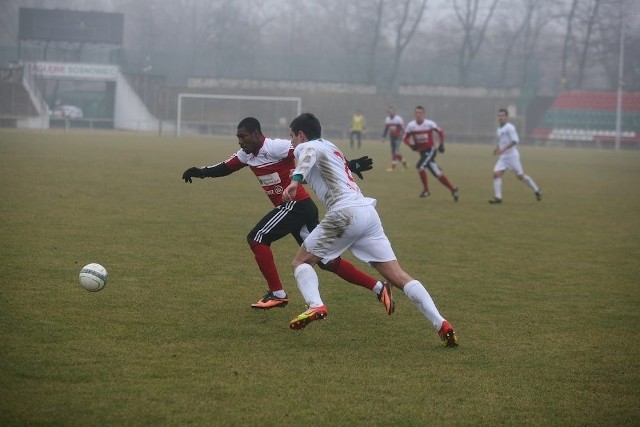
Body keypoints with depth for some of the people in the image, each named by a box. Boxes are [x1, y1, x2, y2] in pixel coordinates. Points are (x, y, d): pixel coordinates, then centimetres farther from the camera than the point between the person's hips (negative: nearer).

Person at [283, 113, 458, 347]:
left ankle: (315, 305, -16)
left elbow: (310, 154, -17)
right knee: (398, 276, 2)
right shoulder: (331, 147, 31)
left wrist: (295, 180, -34)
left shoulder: (304, 147, 7)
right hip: (369, 211, 7)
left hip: (345, 213, -7)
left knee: (301, 261, 9)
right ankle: (441, 324, -11)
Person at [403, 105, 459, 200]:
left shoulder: (429, 124, -11)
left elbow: (440, 132, 3)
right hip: (422, 152, 4)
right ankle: (453, 190, 19)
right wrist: (411, 145, -15)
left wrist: (441, 144, -4)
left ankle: (426, 190, -11)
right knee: (438, 174, 7)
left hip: (430, 150, -4)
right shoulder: (411, 125, -4)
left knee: (420, 166, -25)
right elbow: (405, 138, 3)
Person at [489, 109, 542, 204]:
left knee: (520, 176, -4)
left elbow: (515, 141, -20)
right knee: (496, 174, -10)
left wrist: (504, 149, -28)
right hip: (503, 157, 8)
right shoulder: (499, 129, 17)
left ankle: (537, 191, 15)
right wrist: (497, 149, 12)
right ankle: (498, 197, -13)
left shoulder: (509, 127, -9)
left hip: (512, 156, -8)